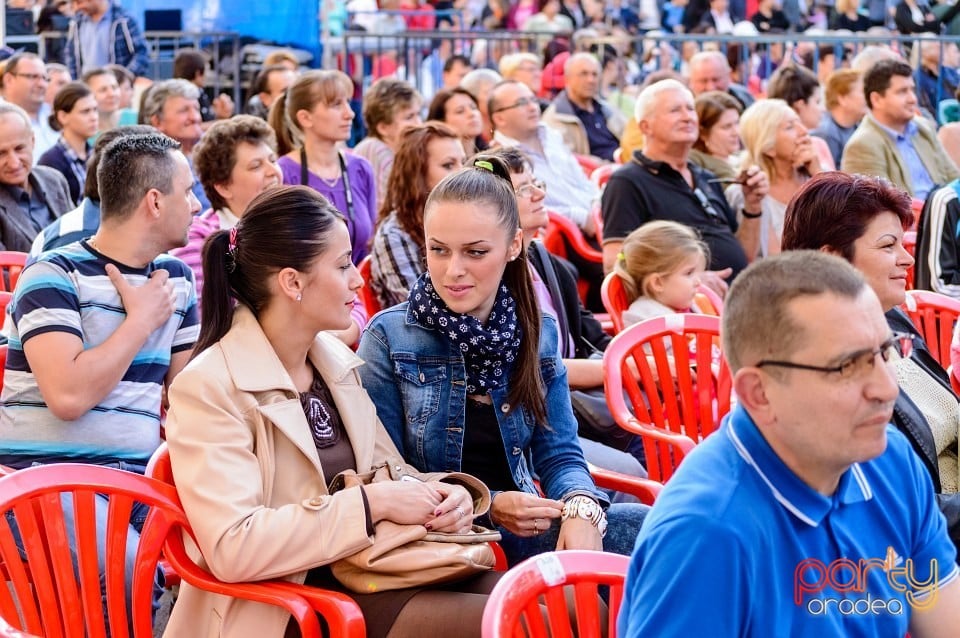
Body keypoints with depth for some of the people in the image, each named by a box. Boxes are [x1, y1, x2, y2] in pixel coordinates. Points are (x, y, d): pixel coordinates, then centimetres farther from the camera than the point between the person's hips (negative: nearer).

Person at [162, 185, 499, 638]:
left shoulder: (335, 360, 11)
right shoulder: (209, 388, -13)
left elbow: (387, 474, 18)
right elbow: (232, 548, -22)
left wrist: (447, 494, -4)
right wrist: (371, 503, -21)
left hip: (372, 570, 7)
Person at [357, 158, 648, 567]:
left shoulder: (539, 333, 7)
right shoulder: (389, 338, -6)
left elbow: (559, 455, 7)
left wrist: (581, 506, -17)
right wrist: (487, 506, -18)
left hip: (521, 529, 5)